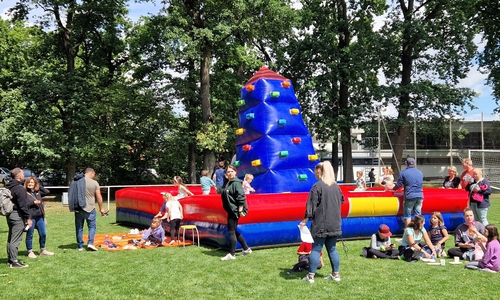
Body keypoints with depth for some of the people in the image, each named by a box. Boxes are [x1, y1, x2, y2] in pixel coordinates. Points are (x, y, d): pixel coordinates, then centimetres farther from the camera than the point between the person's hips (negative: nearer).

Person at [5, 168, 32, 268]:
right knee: (16, 239, -6)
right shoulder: (20, 188, -17)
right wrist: (28, 218, -14)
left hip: (10, 214, 10)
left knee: (10, 238, 16)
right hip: (18, 216, -10)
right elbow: (23, 205, -19)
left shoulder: (8, 187, 12)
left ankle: (10, 259, 25)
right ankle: (14, 261, -4)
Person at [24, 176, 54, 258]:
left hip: (40, 217, 6)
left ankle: (42, 250, 25)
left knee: (43, 234, 10)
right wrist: (33, 203, -18)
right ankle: (30, 252, 15)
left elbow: (47, 192, 9)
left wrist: (39, 186, 7)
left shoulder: (38, 192, 12)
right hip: (30, 217, -6)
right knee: (30, 235, 3)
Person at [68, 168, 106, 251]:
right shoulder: (94, 183, -7)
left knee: (79, 228, 11)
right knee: (92, 226, 8)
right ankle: (90, 243, -8)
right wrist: (101, 208, 7)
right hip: (89, 209, -4)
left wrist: (73, 207, 18)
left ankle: (80, 246, 14)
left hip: (78, 209, 4)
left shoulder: (75, 181, 4)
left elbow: (71, 195, 9)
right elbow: (99, 197, -5)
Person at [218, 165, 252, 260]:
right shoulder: (228, 183, 13)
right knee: (234, 231, 17)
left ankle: (232, 254, 4)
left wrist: (240, 210, -23)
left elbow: (241, 197, -21)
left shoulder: (236, 183, -15)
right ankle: (246, 249, 27)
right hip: (231, 210, 10)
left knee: (231, 232, -5)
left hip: (235, 210, -10)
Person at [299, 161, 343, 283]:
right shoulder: (336, 186, 6)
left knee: (316, 249, 1)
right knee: (332, 249, 13)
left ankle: (311, 276, 5)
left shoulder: (317, 186, -13)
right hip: (334, 224, 5)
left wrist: (305, 221, -7)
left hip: (321, 224, -5)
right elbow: (341, 202, 16)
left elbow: (311, 206, -13)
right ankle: (335, 274, 16)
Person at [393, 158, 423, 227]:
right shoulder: (420, 173, 12)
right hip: (419, 196, 5)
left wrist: (393, 189, 17)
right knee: (418, 215, 8)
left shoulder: (403, 173, -5)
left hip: (410, 196, -5)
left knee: (407, 216, 2)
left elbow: (399, 184, -2)